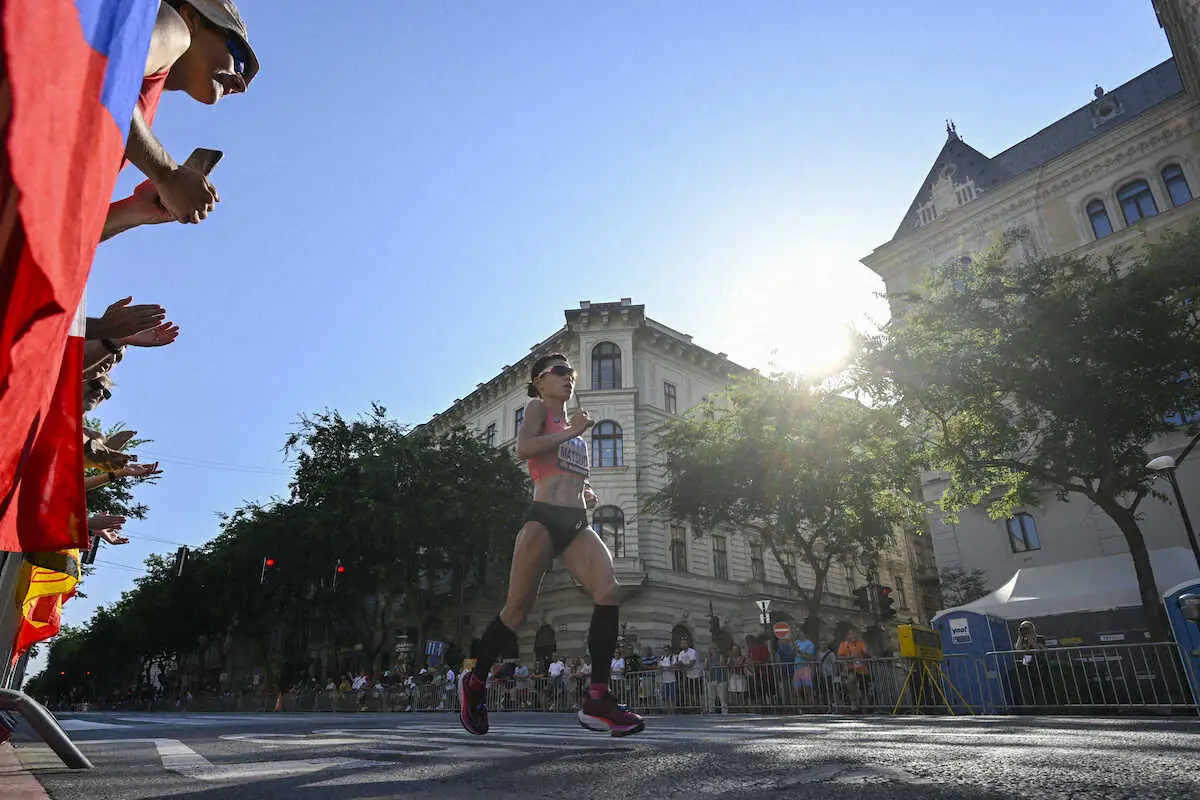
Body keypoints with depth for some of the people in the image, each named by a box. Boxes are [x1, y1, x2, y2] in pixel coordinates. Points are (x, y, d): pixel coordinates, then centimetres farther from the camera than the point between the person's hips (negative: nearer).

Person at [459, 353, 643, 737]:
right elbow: (523, 448, -15)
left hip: (577, 523, 6)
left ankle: (597, 700, -17)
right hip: (544, 518, -6)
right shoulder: (537, 408, 7)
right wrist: (570, 432, -10)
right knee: (518, 608, -3)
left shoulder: (573, 422, 27)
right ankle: (475, 681, 20)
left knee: (608, 591, -17)